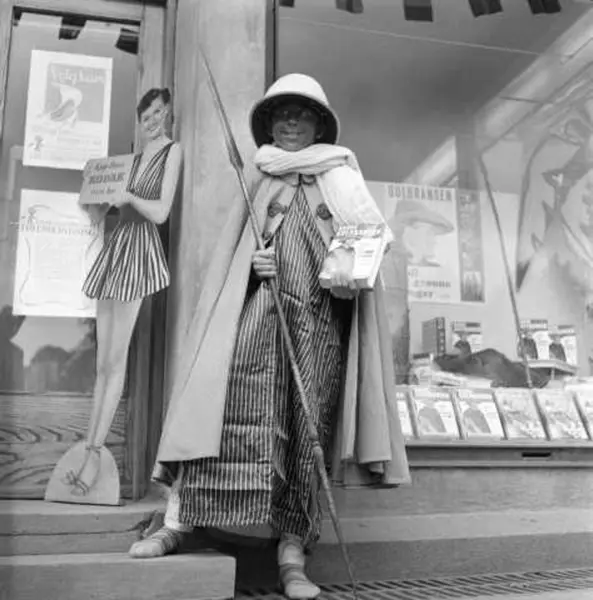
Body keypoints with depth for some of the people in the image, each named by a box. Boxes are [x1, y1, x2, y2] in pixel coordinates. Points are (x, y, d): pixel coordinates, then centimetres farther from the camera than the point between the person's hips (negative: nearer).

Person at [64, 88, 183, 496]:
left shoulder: (173, 150, 2)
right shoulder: (135, 156, 21)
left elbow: (160, 212, -9)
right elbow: (97, 212, 21)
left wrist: (127, 195, -7)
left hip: (140, 249, -7)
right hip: (116, 248, 7)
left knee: (115, 359, -11)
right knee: (103, 361, 4)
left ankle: (95, 454, -9)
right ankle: (89, 448, 7)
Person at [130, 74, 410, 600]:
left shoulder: (340, 175, 16)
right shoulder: (260, 179, 20)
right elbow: (233, 250, 18)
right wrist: (255, 262, -4)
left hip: (320, 314, -1)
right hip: (259, 302, 1)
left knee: (306, 425, -4)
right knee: (223, 394, -17)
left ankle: (292, 552, 1)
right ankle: (177, 521, -11)